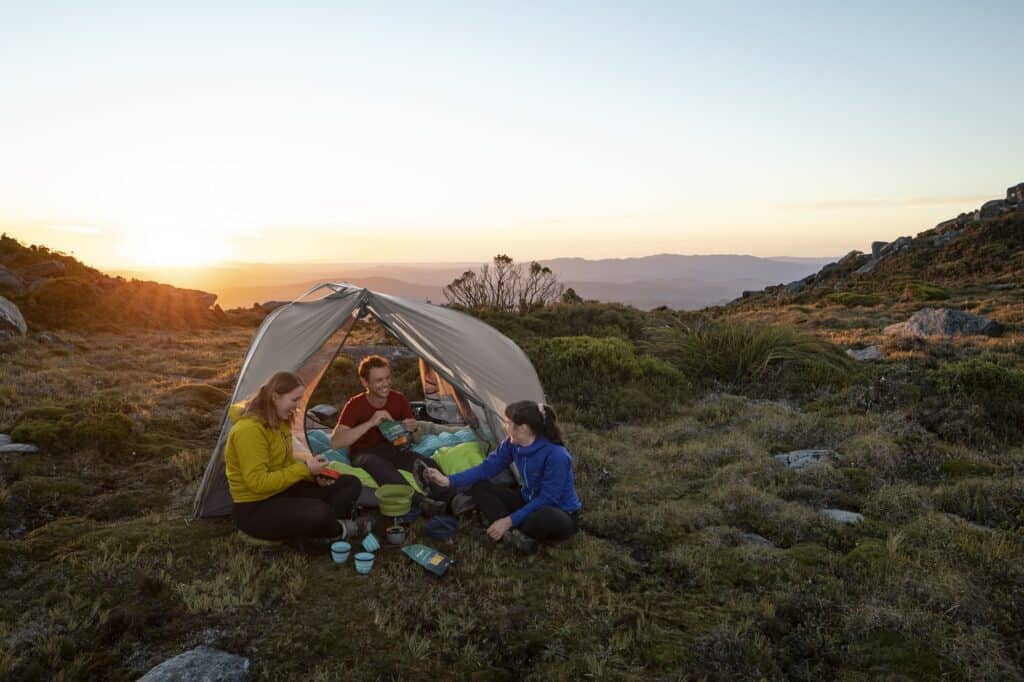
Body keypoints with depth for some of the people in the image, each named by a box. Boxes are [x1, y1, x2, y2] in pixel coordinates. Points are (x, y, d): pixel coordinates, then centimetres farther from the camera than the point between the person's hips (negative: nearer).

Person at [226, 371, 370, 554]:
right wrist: (304, 469, -22)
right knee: (320, 512, -36)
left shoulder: (279, 422, 7)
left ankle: (307, 536, -16)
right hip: (254, 509, -10)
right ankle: (341, 529, -1)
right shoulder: (249, 429, -24)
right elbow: (257, 483, -26)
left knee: (351, 484, -2)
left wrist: (314, 474, -1)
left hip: (282, 492, 10)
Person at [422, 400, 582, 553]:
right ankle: (517, 535, -21)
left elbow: (546, 499, -27)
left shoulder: (556, 456, -31)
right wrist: (449, 481, -13)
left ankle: (511, 533, -13)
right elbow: (488, 467, -5)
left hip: (560, 515, -7)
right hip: (529, 502, 7)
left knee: (545, 518, -44)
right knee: (478, 488, -8)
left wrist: (509, 521, -26)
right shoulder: (513, 443, -11)